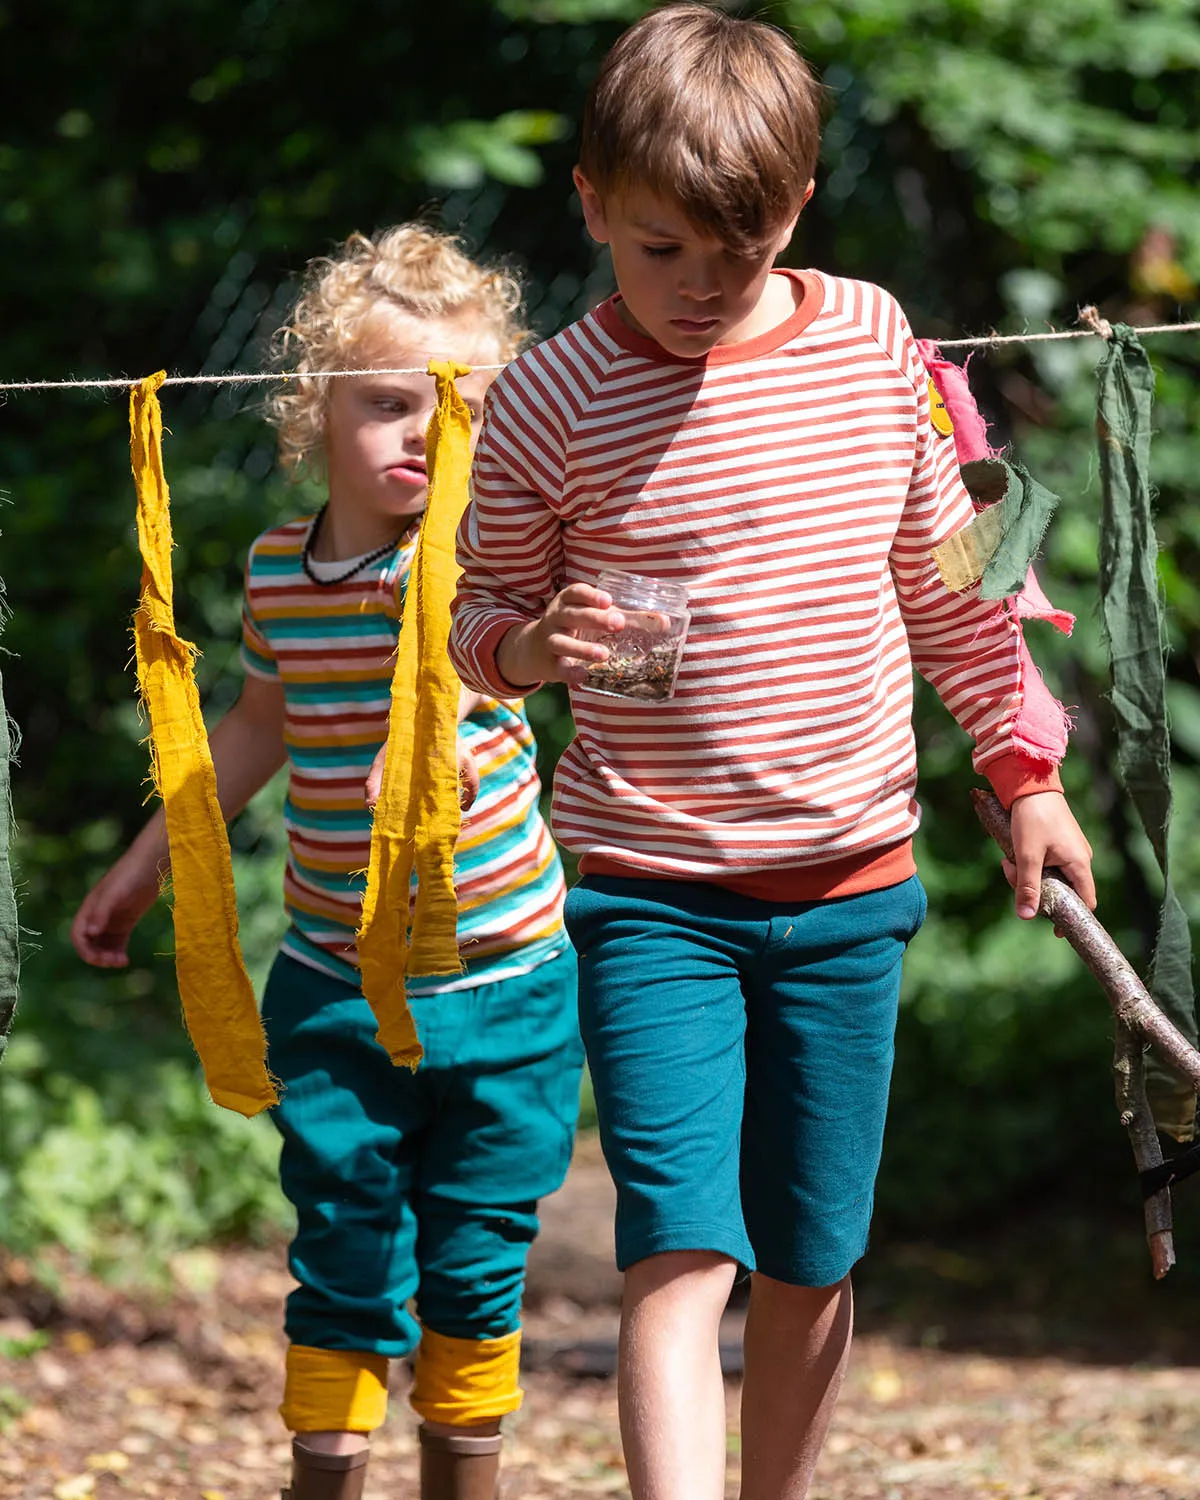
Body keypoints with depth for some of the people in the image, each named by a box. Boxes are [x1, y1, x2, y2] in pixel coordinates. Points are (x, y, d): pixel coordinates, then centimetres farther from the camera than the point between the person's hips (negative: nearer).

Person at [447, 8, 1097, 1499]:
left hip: (850, 885, 3)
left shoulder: (872, 343, 1)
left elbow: (943, 570, 14)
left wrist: (1023, 769, 18)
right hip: (649, 897, -3)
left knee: (810, 1265, 11)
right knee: (683, 1253, -16)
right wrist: (537, 645, -21)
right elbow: (480, 615, 2)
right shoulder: (547, 401, -8)